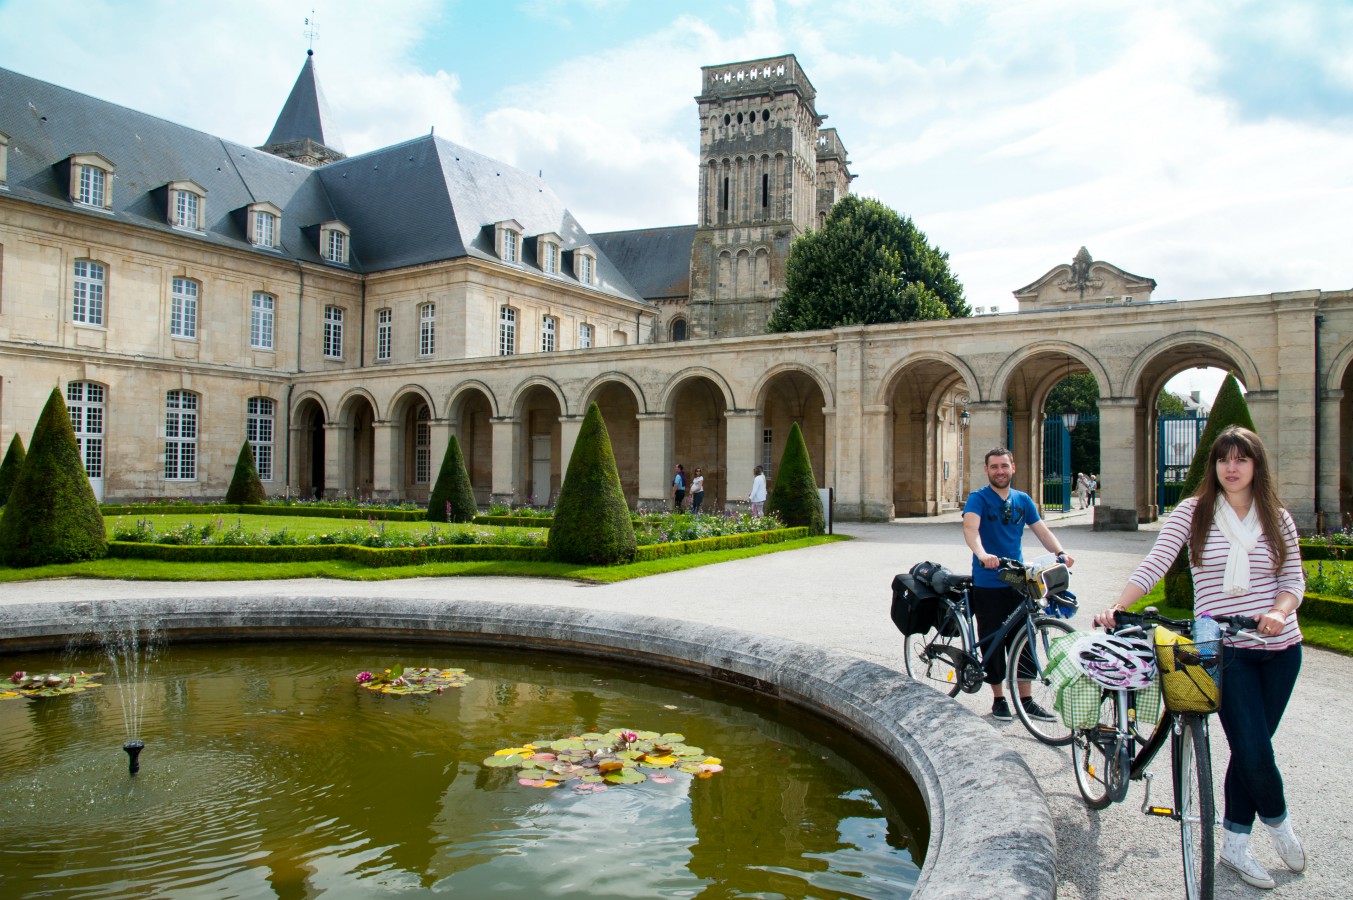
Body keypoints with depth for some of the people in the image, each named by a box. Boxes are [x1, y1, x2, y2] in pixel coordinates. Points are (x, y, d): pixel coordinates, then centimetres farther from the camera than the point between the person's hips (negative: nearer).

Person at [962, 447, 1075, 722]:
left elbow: (1042, 530, 3)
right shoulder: (978, 499, -7)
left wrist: (1060, 552, -17)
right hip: (987, 583, -4)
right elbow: (970, 527, -25)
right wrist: (982, 554, -44)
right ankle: (998, 699, 18)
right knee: (992, 641, 4)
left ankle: (1026, 700, 17)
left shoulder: (1023, 500, 10)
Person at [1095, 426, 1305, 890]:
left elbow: (1294, 580, 6)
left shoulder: (1278, 519, 7)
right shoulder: (1194, 512, -1)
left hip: (1280, 648, 3)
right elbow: (1154, 564, -10)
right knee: (1253, 751, -7)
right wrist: (1116, 606, -23)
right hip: (1225, 649, -3)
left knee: (1250, 749, 8)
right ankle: (1278, 821, 24)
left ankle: (1235, 845, 22)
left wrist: (1279, 612, -16)